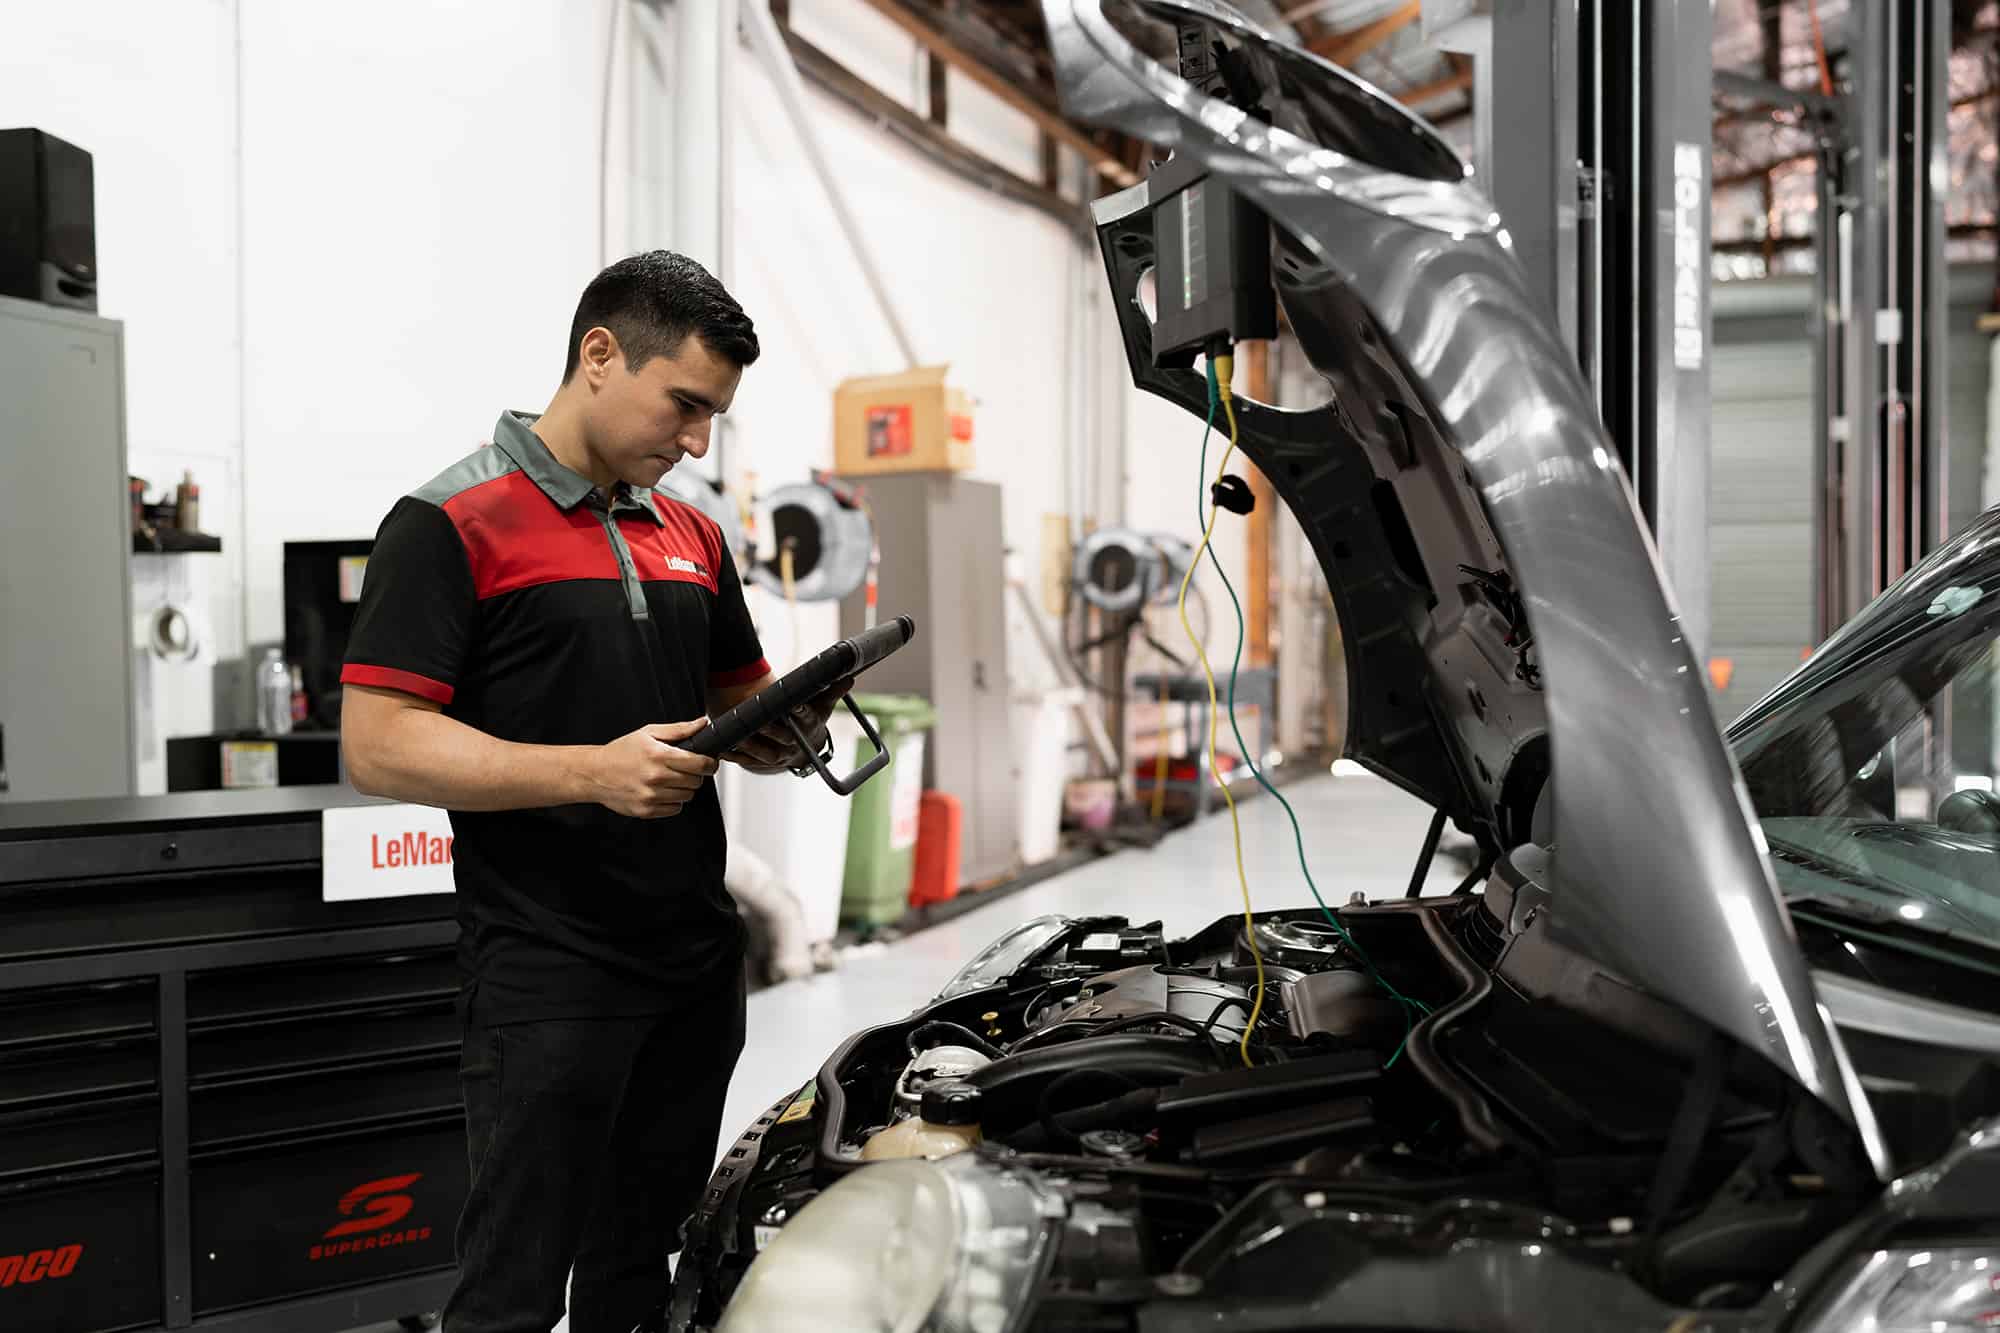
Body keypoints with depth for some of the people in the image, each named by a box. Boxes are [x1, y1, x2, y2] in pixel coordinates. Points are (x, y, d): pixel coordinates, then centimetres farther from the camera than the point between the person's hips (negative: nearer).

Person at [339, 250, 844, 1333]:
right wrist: (596, 771, -25)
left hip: (697, 964, 7)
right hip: (546, 977, -7)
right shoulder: (454, 522, -9)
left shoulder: (693, 537, 14)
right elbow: (378, 745, -16)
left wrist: (782, 735, -1)